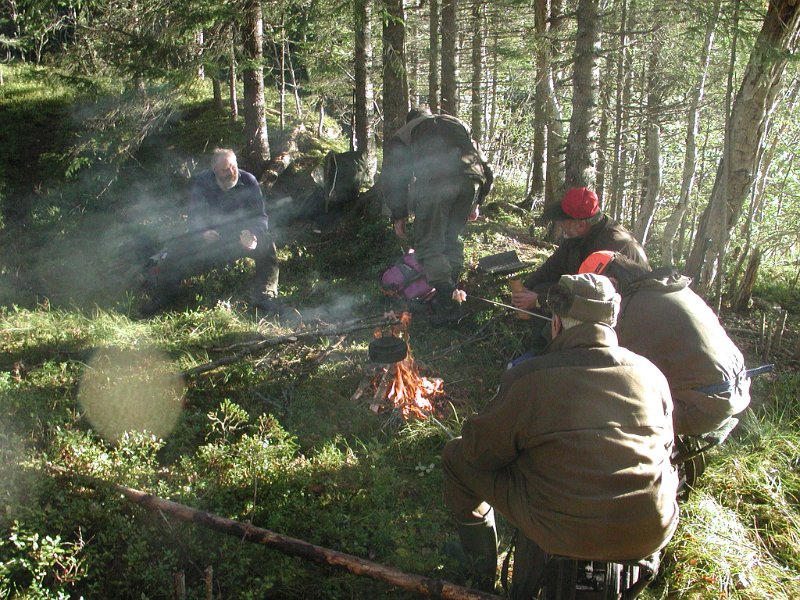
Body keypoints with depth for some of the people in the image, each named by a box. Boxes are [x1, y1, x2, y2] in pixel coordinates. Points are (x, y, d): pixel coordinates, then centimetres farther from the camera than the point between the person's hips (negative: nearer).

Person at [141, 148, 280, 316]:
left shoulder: (248, 182, -12)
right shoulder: (201, 183, -9)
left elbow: (260, 216, -14)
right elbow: (196, 217, -13)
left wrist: (253, 234, -39)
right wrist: (204, 233, -38)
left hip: (241, 237, -1)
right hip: (211, 236, 1)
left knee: (266, 243, -30)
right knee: (178, 248, -20)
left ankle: (264, 296, -23)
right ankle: (163, 296, -3)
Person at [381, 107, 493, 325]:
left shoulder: (403, 135, 26)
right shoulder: (457, 124, 36)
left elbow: (391, 177, 17)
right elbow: (486, 167, 30)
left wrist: (399, 215, 21)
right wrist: (476, 201, 35)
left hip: (434, 181, -4)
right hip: (470, 180, 4)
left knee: (429, 245, 4)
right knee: (453, 240, 20)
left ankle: (447, 305, -2)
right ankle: (451, 294, 25)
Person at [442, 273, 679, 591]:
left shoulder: (526, 377, -13)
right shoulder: (651, 374, 0)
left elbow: (479, 452, -2)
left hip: (565, 537, -4)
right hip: (652, 534, 5)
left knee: (456, 456, 14)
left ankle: (481, 578, 31)